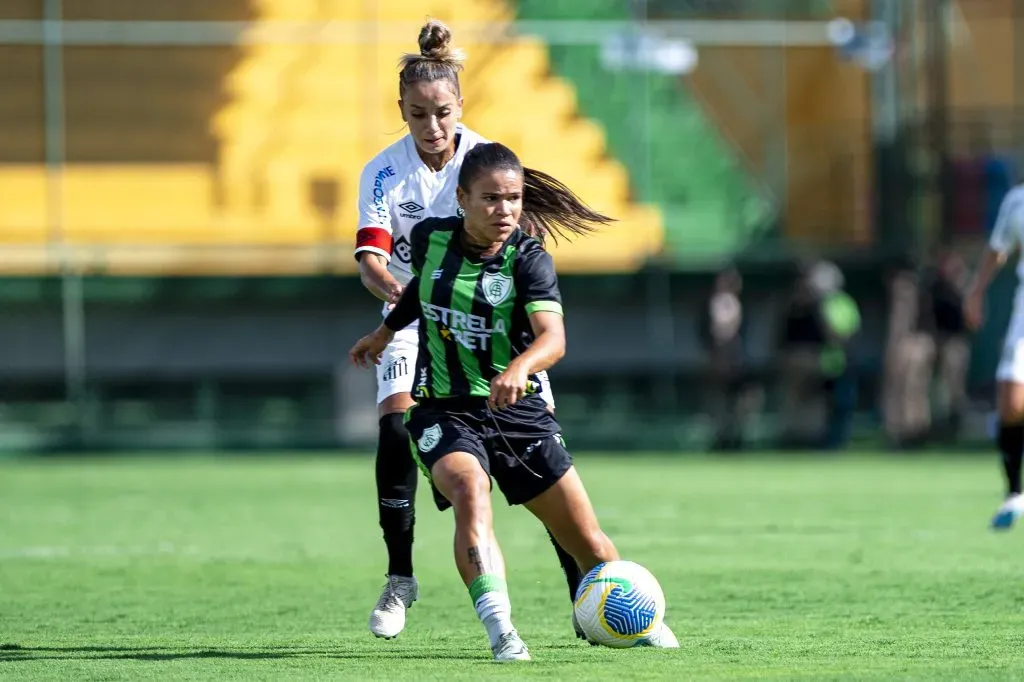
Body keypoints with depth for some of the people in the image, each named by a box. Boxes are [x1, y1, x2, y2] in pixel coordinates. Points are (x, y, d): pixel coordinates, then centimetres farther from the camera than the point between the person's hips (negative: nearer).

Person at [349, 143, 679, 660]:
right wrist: (386, 332, 33)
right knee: (470, 491, -34)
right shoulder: (431, 238, -5)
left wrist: (519, 367, -50)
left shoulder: (529, 260, -13)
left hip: (516, 409, 0)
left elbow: (553, 337, -29)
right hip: (444, 411, 0)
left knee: (587, 539, 3)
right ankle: (500, 630, -43)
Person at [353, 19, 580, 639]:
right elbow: (370, 254, -21)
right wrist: (390, 285, -44)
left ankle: (584, 587, -1)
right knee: (396, 430, -21)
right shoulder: (385, 172, -9)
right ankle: (400, 580, -7)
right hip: (414, 324, 0)